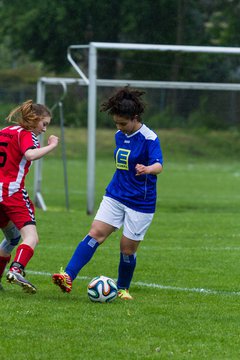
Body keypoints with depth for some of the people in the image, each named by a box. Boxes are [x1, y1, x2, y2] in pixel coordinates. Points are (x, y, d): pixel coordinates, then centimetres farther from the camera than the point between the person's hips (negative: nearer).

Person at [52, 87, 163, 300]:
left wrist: (148, 169, -53)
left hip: (140, 201, -6)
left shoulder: (149, 139, -16)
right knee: (96, 234, -10)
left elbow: (158, 165, -31)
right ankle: (68, 277, -18)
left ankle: (123, 288, 24)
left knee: (128, 248, 1)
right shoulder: (120, 136, 7)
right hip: (115, 195, 6)